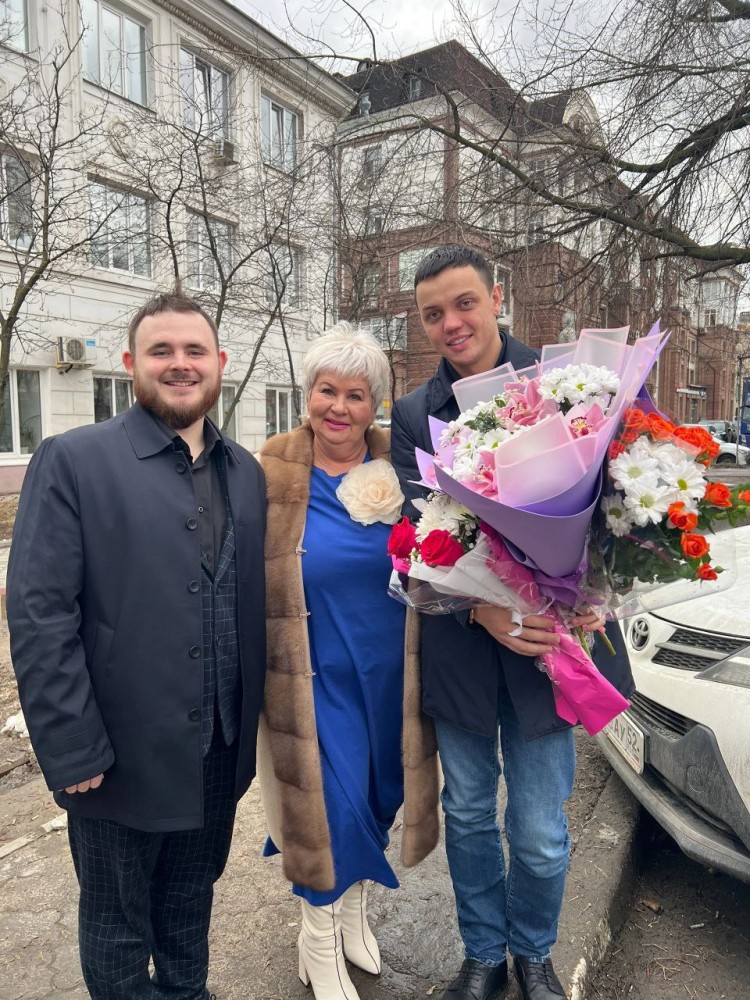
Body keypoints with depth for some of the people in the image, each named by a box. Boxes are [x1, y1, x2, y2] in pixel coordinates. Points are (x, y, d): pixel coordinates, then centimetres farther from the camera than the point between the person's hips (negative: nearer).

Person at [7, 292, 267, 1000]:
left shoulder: (246, 472, 4)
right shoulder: (72, 461, -11)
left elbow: (254, 604, 6)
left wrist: (253, 721, 3)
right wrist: (73, 752, -15)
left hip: (220, 753, 4)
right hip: (123, 756, -4)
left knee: (191, 904, 25)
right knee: (118, 927, 18)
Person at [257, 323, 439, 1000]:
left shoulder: (400, 470, -4)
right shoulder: (272, 475, -10)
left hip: (392, 673, 3)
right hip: (319, 676, -3)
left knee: (381, 794, 18)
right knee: (332, 804, 2)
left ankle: (354, 907, 47)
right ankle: (320, 940, 32)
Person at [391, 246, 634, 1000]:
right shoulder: (414, 415, 1)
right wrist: (482, 610, -19)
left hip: (547, 635, -1)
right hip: (459, 646, 2)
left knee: (540, 835, 11)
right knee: (468, 816, 19)